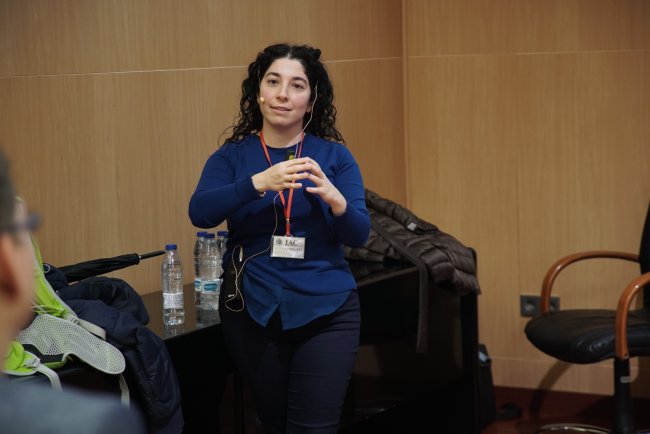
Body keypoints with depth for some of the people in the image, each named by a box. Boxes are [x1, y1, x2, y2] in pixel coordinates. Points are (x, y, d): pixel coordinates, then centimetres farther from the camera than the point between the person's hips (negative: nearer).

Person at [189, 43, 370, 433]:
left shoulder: (334, 156, 1)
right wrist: (259, 182, -31)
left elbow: (359, 234, -6)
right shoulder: (231, 157, 2)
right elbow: (201, 213, -16)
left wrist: (335, 200, -28)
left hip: (325, 312, -1)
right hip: (252, 312, 1)